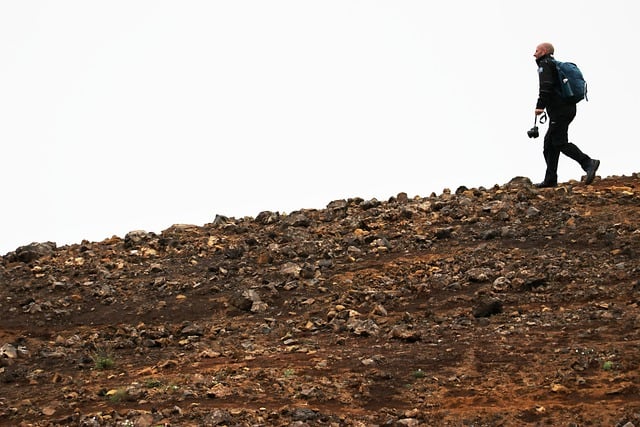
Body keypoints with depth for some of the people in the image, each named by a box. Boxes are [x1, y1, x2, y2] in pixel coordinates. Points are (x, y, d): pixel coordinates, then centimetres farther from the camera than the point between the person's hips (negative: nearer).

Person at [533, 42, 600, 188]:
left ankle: (588, 163, -20)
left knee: (560, 142, -12)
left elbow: (546, 86, -19)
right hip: (568, 108, 10)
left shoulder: (545, 64, -4)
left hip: (559, 110, -10)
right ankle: (550, 179, 9)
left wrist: (540, 105, -24)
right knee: (549, 143, 10)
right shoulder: (557, 65, 26)